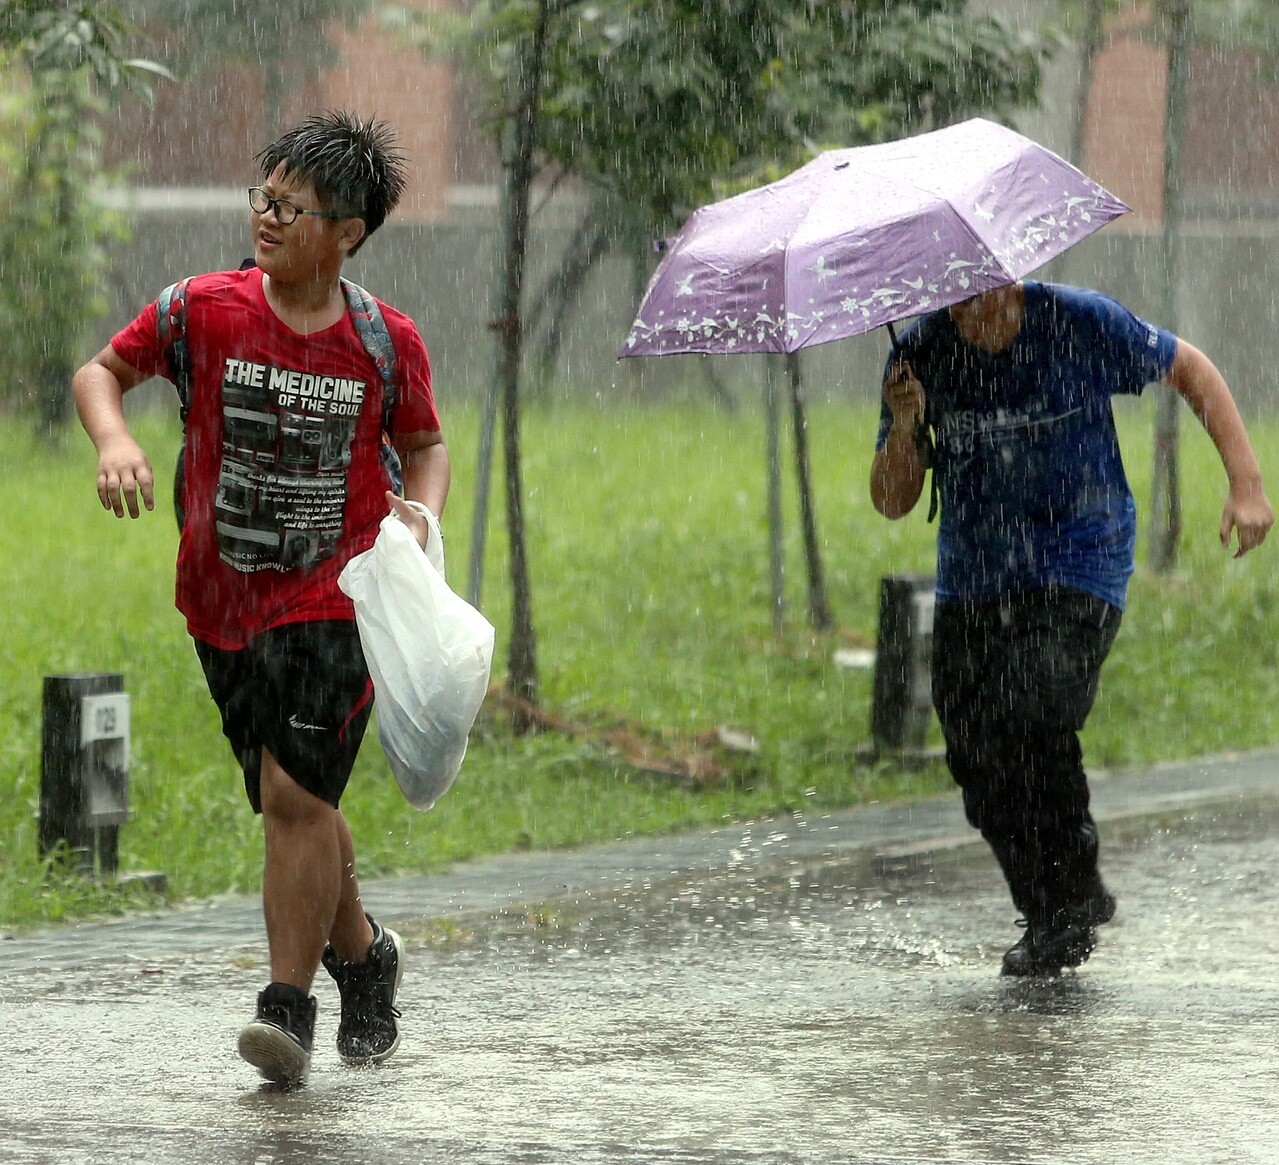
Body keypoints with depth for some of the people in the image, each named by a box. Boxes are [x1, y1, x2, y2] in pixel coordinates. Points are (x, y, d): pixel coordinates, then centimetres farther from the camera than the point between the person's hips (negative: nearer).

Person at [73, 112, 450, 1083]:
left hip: (337, 600, -3)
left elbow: (426, 444, 10)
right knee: (298, 803, 12)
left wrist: (420, 512, -11)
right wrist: (115, 441, -16)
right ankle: (363, 957, 36)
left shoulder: (386, 341, -6)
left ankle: (288, 1005, -10)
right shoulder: (209, 309, -5)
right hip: (226, 602, 3)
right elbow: (102, 372, 5)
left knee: (295, 794, -16)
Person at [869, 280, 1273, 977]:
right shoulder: (919, 357, -3)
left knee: (1033, 716, -25)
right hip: (970, 585, 4)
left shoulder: (1081, 324, -10)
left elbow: (1189, 369, 5)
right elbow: (891, 504, 1)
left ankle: (1078, 890, -7)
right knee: (977, 763, -2)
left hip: (1077, 575, -4)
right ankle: (1049, 919, 15)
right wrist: (903, 429, -20)